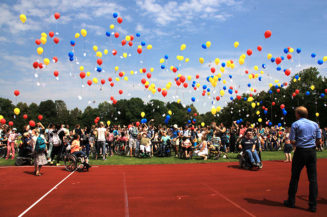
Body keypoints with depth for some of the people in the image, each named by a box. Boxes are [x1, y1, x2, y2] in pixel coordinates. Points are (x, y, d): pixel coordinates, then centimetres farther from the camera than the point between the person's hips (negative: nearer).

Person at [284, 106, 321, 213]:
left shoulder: (295, 124, -4)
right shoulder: (315, 124, 8)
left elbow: (292, 141, -9)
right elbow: (319, 141, 7)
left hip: (300, 152, -3)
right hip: (312, 152, 3)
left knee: (295, 177, 7)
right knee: (313, 178, 5)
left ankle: (291, 202, 16)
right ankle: (313, 205, 7)